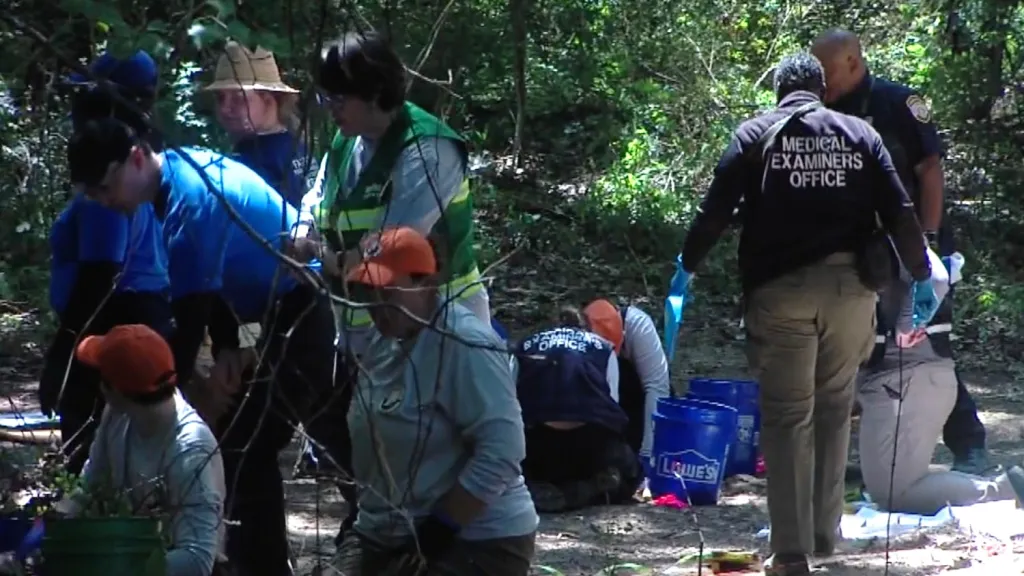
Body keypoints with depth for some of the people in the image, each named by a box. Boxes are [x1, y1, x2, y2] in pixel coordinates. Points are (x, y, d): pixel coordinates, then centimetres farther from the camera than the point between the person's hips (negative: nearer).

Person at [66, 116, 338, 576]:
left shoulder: (190, 202, -25)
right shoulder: (188, 166, 5)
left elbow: (189, 312, -23)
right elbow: (212, 280, 10)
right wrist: (226, 350, -3)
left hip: (303, 317, -10)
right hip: (306, 308, 10)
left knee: (243, 448, -13)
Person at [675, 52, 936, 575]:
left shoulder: (756, 135, 5)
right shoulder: (859, 135, 9)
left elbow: (715, 212, 0)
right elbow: (900, 214, 4)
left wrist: (686, 266, 13)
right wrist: (921, 277, 12)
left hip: (780, 290, -2)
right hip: (849, 288, 2)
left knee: (787, 417, 0)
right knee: (835, 410, 16)